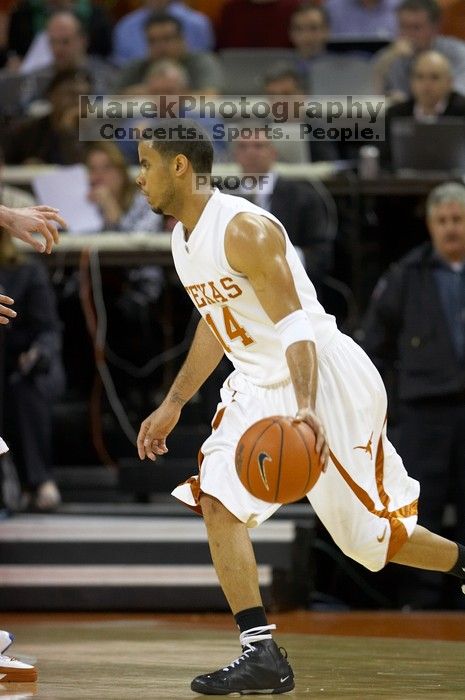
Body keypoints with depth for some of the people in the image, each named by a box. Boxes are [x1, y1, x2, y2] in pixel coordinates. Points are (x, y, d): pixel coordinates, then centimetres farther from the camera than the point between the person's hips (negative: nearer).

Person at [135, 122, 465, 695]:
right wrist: (172, 405, 23)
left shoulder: (244, 229, -22)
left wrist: (306, 409, -41)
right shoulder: (184, 238, 7)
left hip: (325, 379, -8)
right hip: (260, 386, 8)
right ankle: (261, 654, -14)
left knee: (370, 533, 0)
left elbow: (296, 326, -28)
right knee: (217, 499, -11)